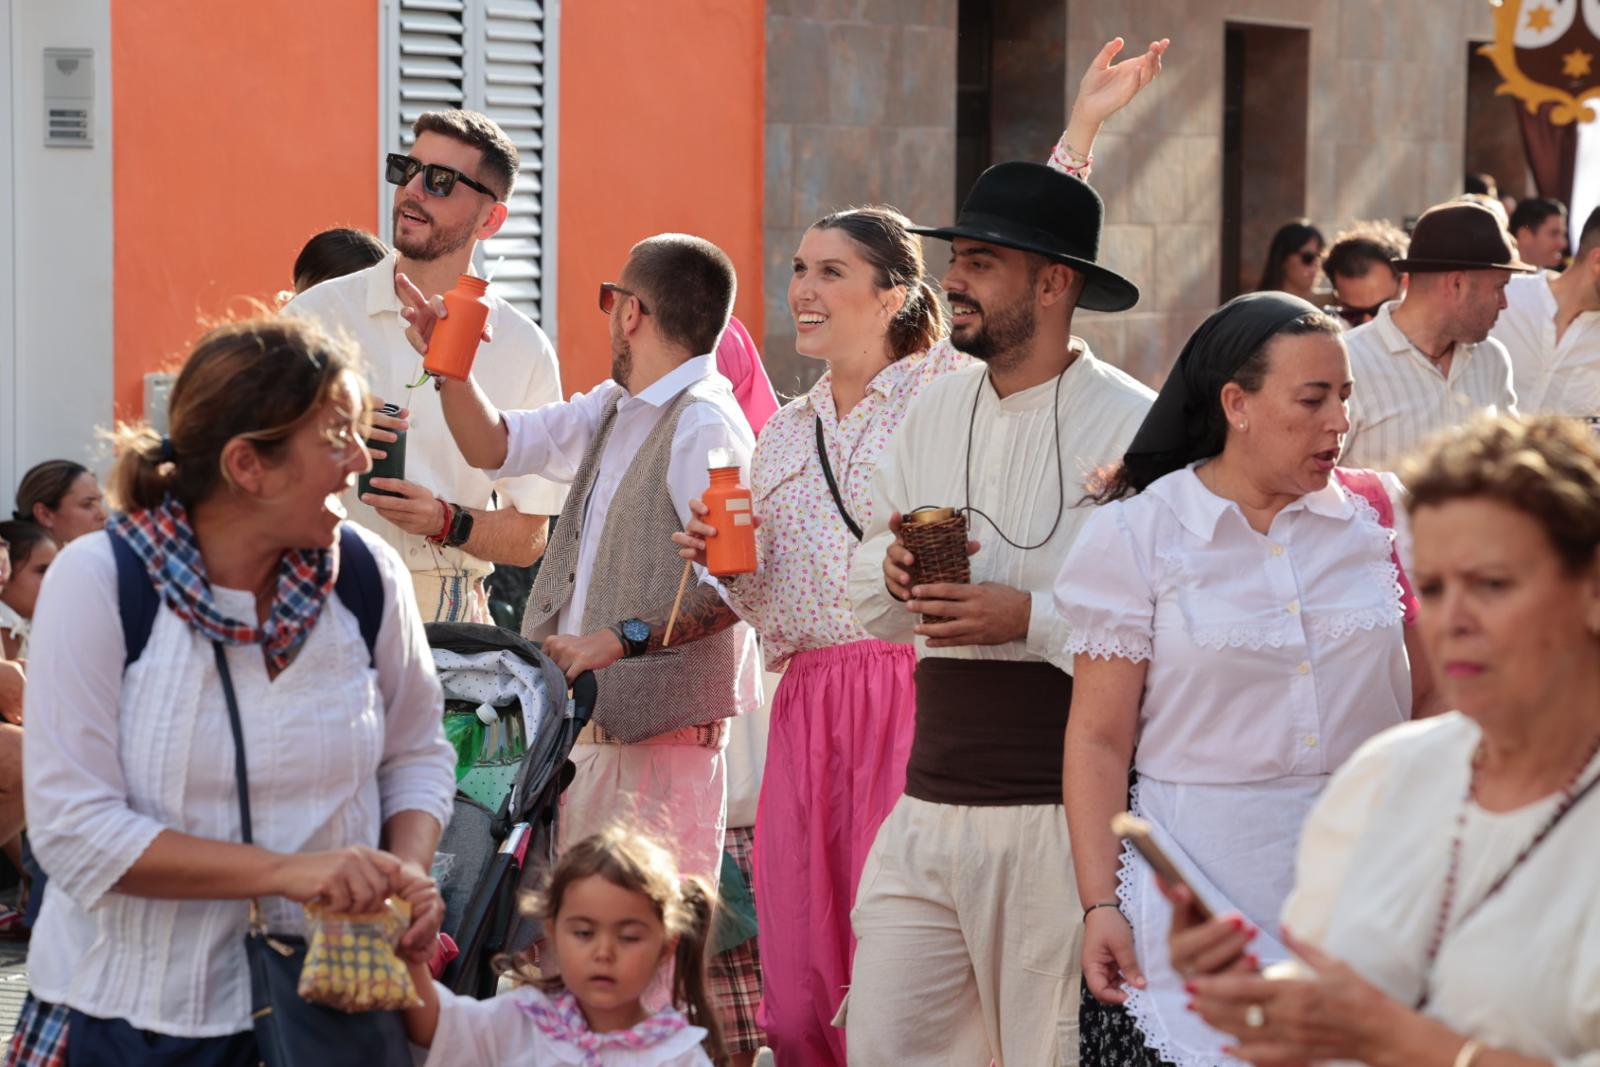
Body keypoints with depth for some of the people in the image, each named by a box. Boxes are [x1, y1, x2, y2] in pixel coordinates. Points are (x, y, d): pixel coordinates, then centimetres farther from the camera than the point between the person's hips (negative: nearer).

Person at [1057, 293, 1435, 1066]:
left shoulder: (1381, 516, 5)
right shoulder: (1134, 533, -2)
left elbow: (1432, 695, 11)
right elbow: (1098, 740, -4)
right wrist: (1100, 904, -10)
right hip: (1197, 883, -2)